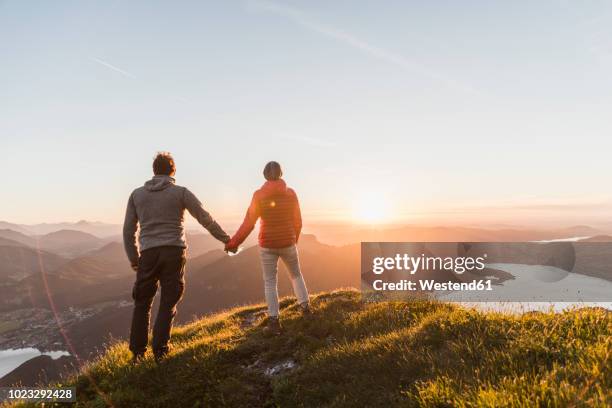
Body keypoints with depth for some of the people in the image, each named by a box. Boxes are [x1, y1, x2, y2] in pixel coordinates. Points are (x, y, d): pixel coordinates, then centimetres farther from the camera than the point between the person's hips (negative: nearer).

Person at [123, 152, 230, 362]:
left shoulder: (137, 194, 11)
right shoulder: (180, 192, 3)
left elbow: (128, 230, 11)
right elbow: (205, 218, 2)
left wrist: (133, 259, 19)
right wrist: (226, 239, 12)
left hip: (148, 254, 2)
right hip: (174, 252, -2)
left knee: (142, 303, 13)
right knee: (168, 304, 6)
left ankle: (137, 352, 16)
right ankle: (160, 351, 5)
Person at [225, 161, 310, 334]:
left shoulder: (259, 195, -9)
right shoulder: (291, 193, -4)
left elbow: (248, 223, -11)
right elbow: (297, 221, 3)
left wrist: (233, 243, -2)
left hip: (267, 245, -1)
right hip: (288, 243, 1)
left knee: (270, 282, 8)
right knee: (296, 274, 24)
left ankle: (274, 320, 3)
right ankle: (305, 306, 18)